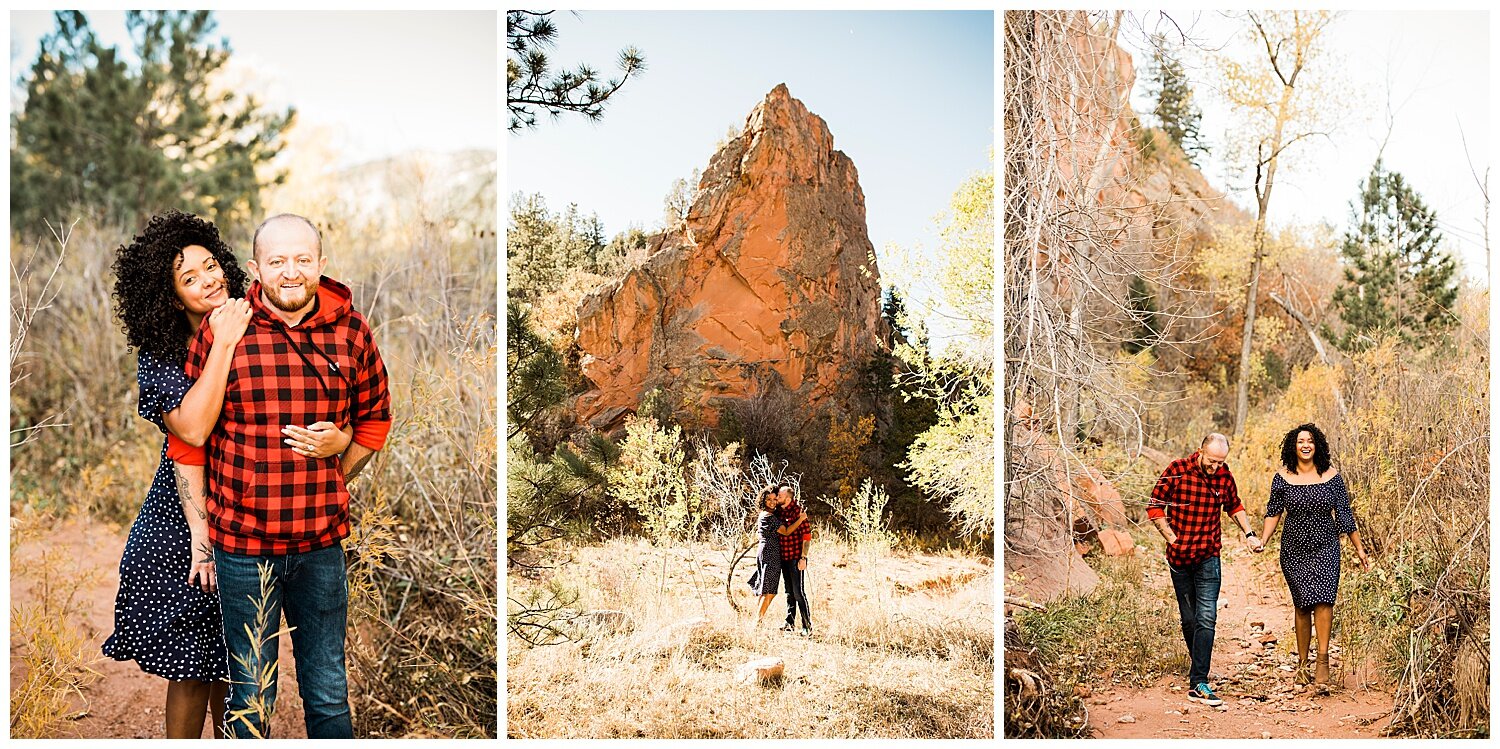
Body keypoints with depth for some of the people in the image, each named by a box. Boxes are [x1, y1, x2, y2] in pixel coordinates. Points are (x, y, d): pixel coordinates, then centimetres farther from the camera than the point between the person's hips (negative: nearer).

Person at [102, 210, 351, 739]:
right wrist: (224, 344, -24)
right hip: (186, 524, -2)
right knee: (193, 666, 6)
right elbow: (193, 429, -27)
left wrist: (340, 437, -24)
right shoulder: (159, 355, -8)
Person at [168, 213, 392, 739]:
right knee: (251, 695, 10)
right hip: (242, 542, -2)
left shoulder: (351, 331, 0)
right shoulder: (220, 333, -6)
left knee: (328, 692, 13)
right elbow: (187, 438, 0)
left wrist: (332, 482, 7)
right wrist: (198, 528, 0)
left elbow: (374, 419, 14)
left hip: (321, 543, 2)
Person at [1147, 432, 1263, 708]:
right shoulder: (1177, 470, -10)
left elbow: (1234, 505, 20)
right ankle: (1198, 662, 32)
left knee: (1206, 618, -11)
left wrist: (1249, 534, 9)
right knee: (1189, 618, 8)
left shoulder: (1224, 475, 0)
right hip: (1179, 557, -1)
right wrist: (1172, 538, -9)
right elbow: (1154, 507, -3)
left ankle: (1198, 684, -13)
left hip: (1209, 556, 1)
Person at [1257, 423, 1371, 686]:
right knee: (1302, 605, 4)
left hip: (1325, 548, -1)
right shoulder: (1282, 478, 0)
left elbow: (1345, 516, 5)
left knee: (1323, 599, -16)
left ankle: (1323, 660, -14)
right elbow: (1273, 512, 5)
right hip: (1294, 550, 1)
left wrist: (1359, 549, 7)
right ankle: (1302, 662, 14)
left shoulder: (1332, 477, 0)